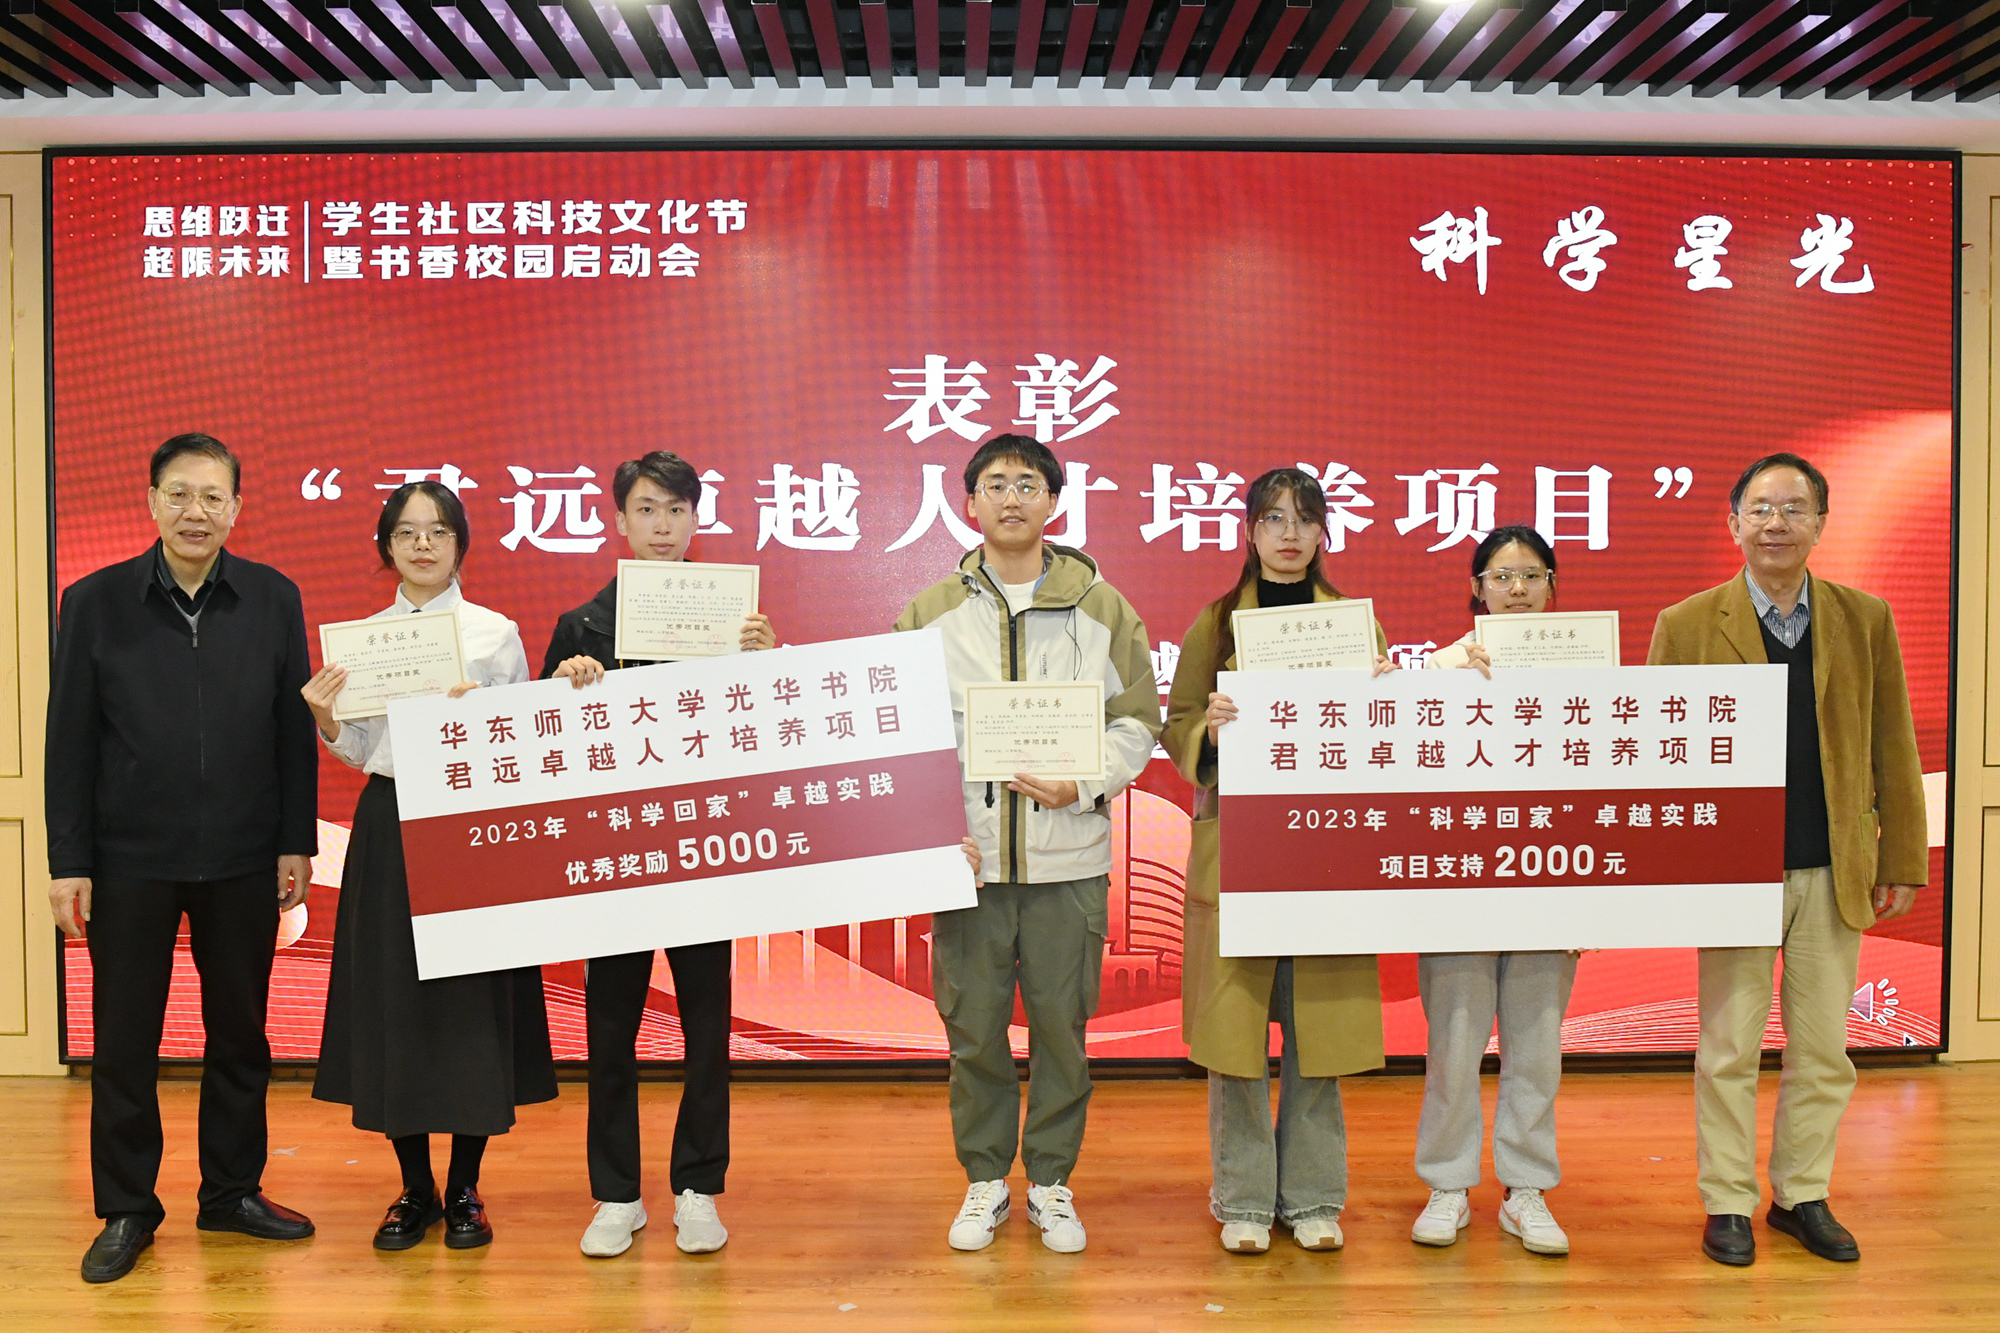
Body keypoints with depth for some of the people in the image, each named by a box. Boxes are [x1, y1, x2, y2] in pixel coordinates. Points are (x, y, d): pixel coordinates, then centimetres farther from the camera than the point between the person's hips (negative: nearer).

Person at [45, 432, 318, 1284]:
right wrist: (68, 861, -3)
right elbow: (71, 741, 0)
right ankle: (127, 1212, 24)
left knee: (240, 1036, 11)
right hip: (130, 861, -1)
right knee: (123, 1043, 8)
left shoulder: (274, 599, 1)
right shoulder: (95, 602, -1)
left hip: (242, 861, 1)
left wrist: (297, 842, 0)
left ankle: (233, 1193, 28)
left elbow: (294, 730, 2)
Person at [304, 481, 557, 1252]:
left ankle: (465, 1191, 16)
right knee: (391, 1003, 4)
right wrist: (326, 719, -9)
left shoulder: (496, 633, 1)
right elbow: (361, 753, 9)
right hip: (388, 828, 2)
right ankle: (415, 1190, 20)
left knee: (474, 1002, 1)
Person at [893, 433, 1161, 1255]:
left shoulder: (1101, 607, 5)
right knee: (973, 1026, 8)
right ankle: (985, 1179, 26)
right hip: (966, 855, 1)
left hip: (1067, 856, 0)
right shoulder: (930, 612, 7)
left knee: (1061, 1024, 8)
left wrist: (1083, 785, -12)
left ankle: (1051, 1179, 26)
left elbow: (1137, 719, 5)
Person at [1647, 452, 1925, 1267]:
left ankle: (1802, 1197, 27)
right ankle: (1727, 1204, 19)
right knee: (1729, 1048, 6)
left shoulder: (1866, 620, 6)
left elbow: (1892, 748, 8)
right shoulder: (1686, 625, -1)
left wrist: (1904, 859, 5)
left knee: (1824, 1048, 11)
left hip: (1836, 871, 3)